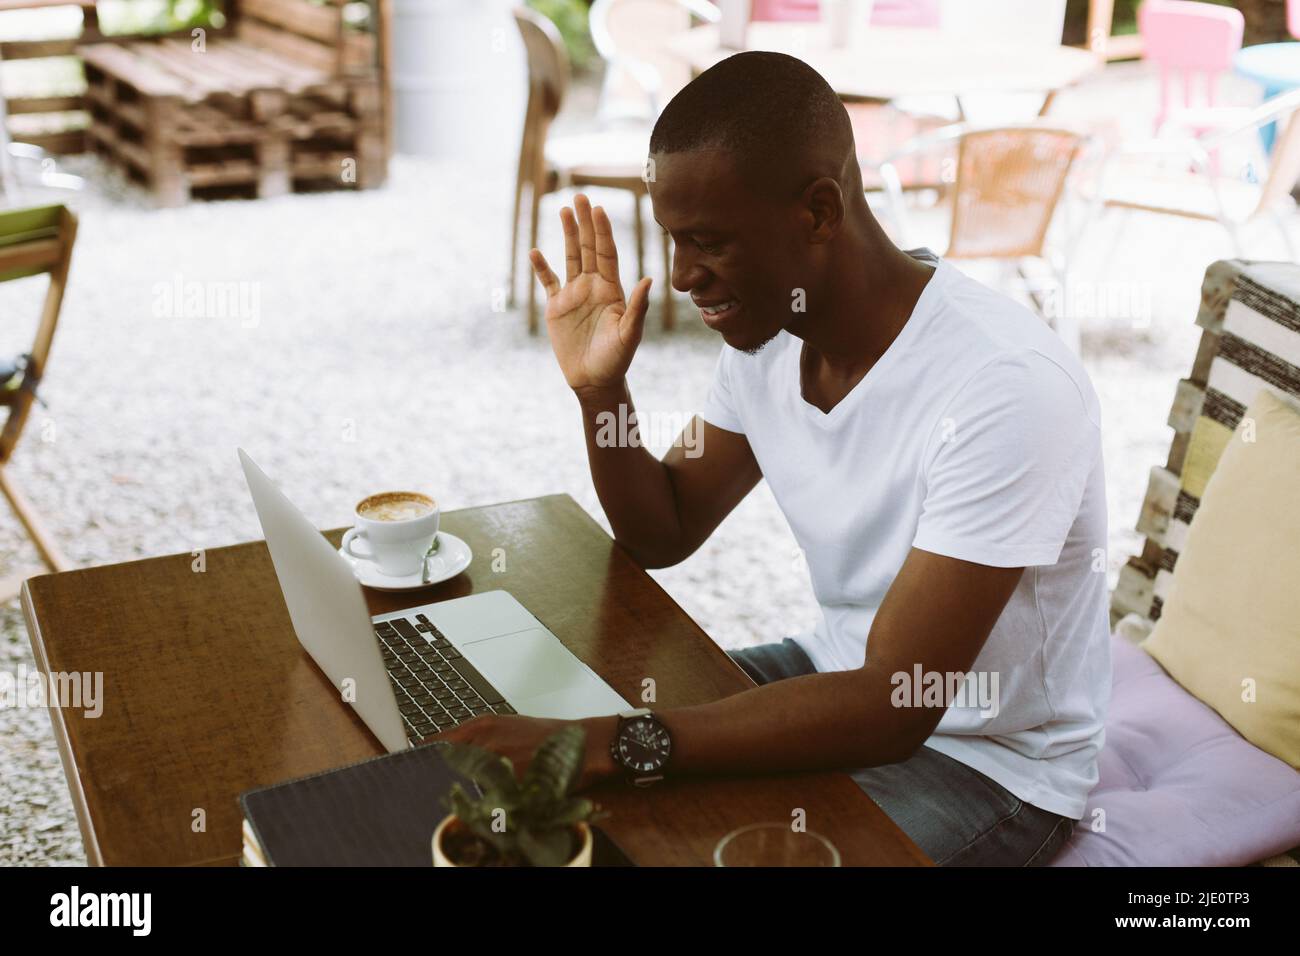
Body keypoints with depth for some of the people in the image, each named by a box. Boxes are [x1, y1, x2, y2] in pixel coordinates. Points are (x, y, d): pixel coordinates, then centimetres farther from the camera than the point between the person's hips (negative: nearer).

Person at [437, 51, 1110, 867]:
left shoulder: (1006, 388, -30)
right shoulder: (766, 333, -6)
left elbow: (895, 704, -31)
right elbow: (664, 535, 6)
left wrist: (614, 745, -37)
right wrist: (599, 389, -12)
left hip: (990, 762, -6)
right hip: (845, 678, 7)